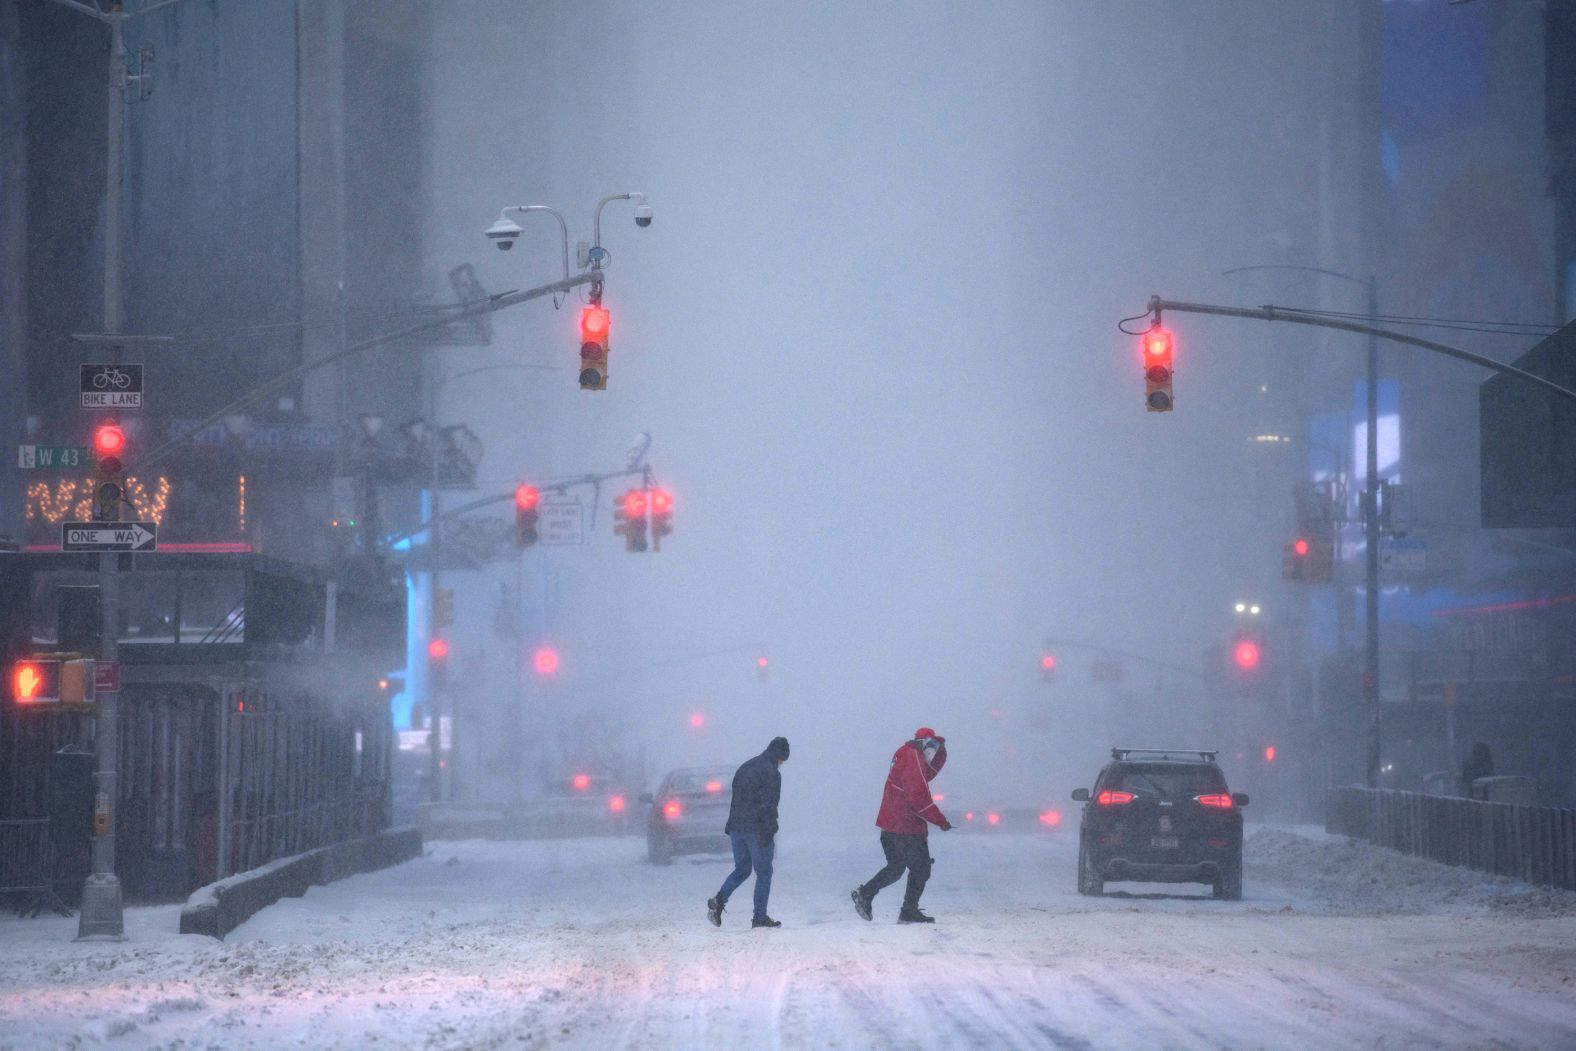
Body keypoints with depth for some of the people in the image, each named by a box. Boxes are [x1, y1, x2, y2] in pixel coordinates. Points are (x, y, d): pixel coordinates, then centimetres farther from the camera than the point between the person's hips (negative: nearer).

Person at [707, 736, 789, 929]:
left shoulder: (745, 768, 15)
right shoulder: (772, 773, -11)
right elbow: (768, 806, -17)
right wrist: (770, 833, -13)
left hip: (737, 828, 7)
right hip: (757, 831, -7)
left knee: (741, 869, 16)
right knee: (763, 873, 4)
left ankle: (718, 901, -5)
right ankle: (760, 917, 3)